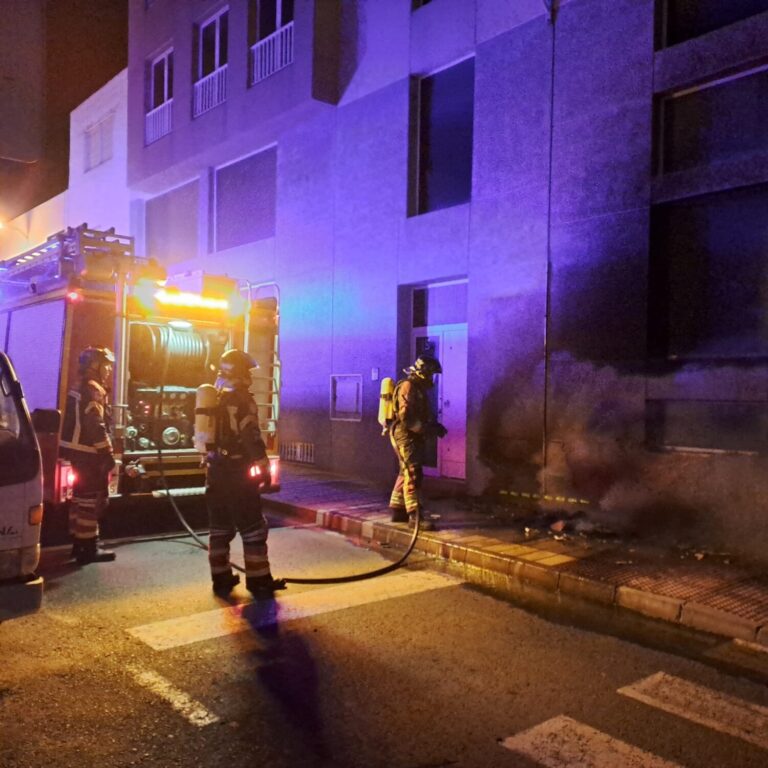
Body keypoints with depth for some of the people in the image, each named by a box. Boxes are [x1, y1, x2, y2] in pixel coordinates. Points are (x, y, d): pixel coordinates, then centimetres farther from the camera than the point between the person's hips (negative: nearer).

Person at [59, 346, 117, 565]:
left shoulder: (80, 390, 16)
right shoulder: (93, 391, -16)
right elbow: (96, 426, -24)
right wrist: (108, 454, -21)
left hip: (78, 451, 10)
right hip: (89, 453, -10)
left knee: (81, 497, 16)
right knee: (91, 499, -6)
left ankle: (79, 543, 25)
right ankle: (88, 548, -2)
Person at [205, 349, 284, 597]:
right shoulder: (242, 400, -13)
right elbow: (252, 439, -18)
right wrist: (264, 469, -12)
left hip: (215, 470, 8)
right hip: (237, 472, -8)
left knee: (220, 527, 13)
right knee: (252, 529, 0)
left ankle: (221, 579, 18)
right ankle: (259, 582, 3)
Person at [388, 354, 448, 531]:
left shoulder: (419, 388, 17)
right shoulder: (408, 387, -15)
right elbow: (406, 417, -23)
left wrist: (434, 425, 8)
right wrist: (428, 429, -22)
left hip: (413, 436, 10)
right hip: (405, 435, -10)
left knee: (406, 474, 14)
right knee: (413, 475, -13)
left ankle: (397, 510, 21)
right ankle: (415, 515, -15)